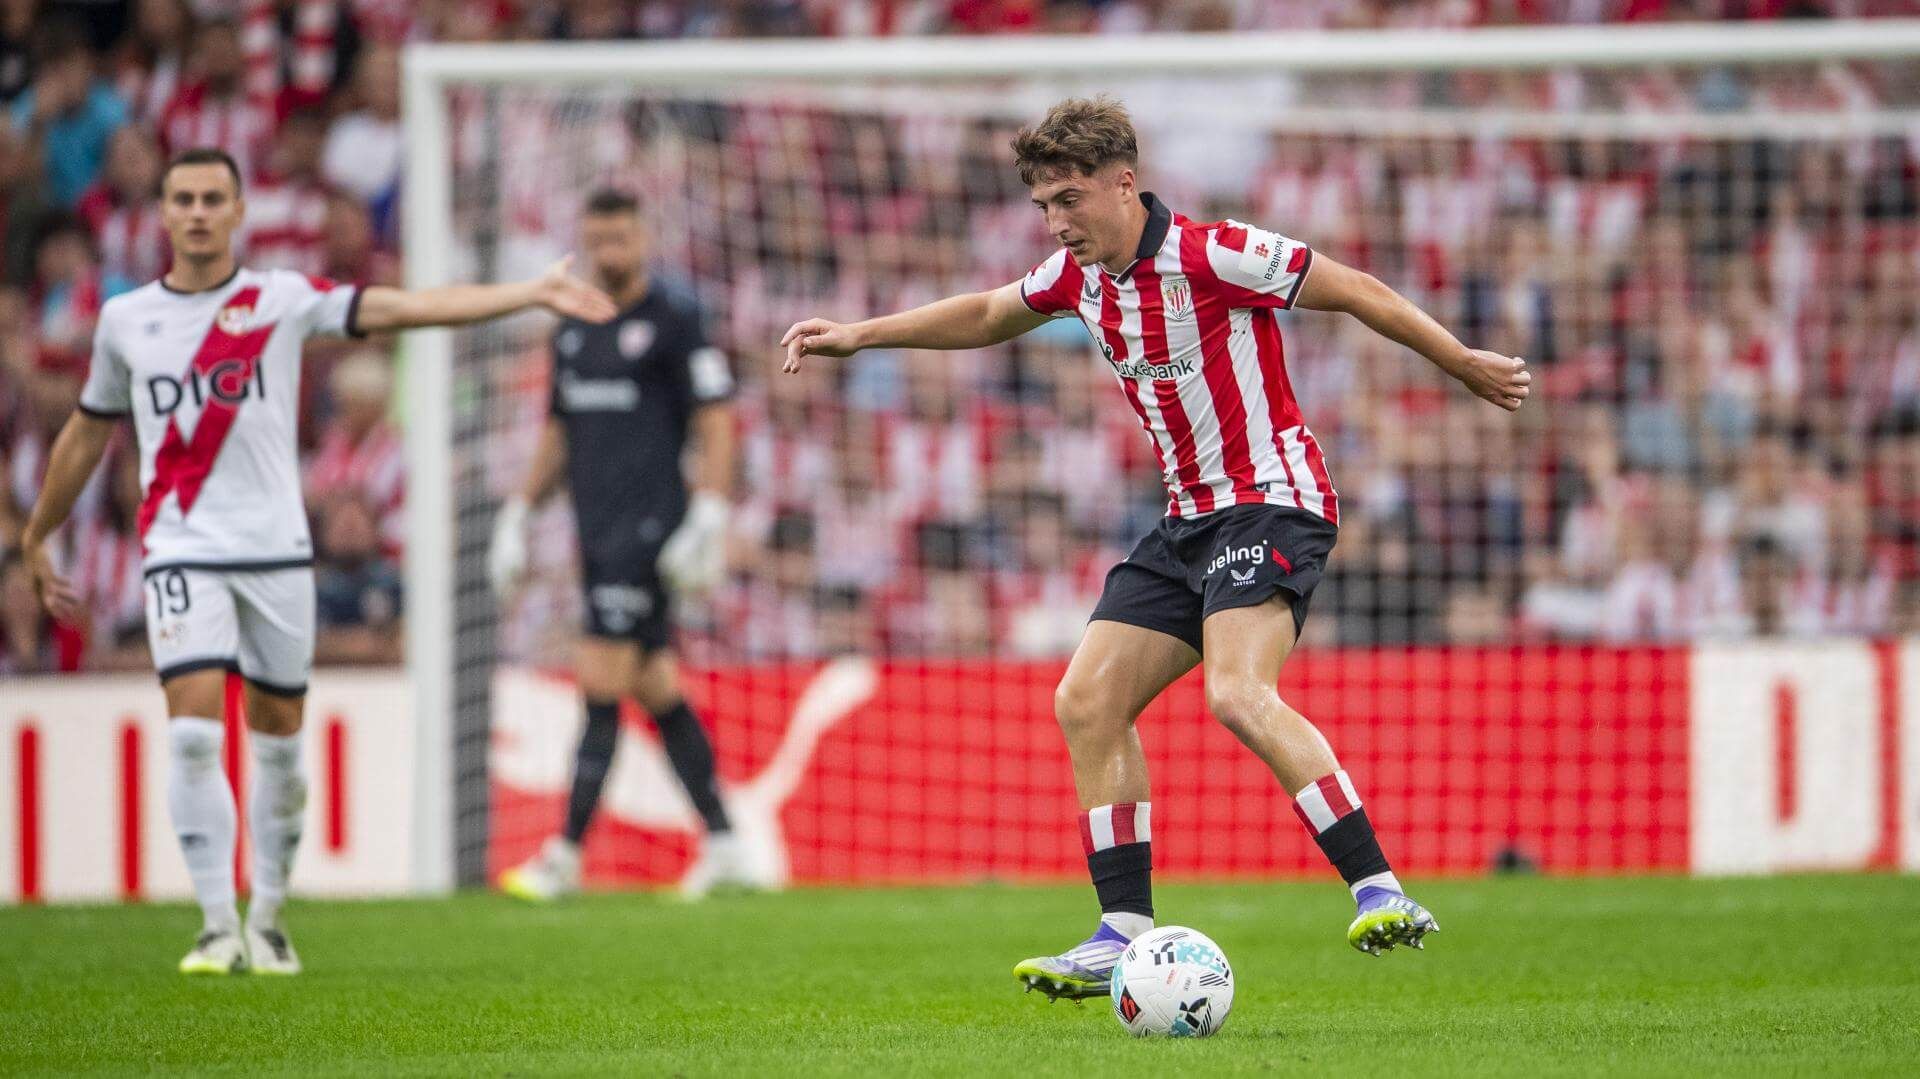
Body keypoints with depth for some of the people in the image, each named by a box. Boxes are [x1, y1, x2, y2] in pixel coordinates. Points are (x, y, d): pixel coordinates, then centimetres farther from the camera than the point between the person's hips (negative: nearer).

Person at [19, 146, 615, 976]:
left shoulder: (282, 301, 1)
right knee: (193, 729, -15)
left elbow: (408, 308, -7)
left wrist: (533, 293, -16)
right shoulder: (125, 319, 7)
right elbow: (87, 434, 20)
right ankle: (218, 927, -10)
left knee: (278, 736, 5)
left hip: (276, 550, 0)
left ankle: (268, 919, 20)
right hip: (181, 555, 0)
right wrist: (37, 538, 28)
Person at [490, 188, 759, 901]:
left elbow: (716, 426, -8)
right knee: (657, 693, 8)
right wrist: (520, 512, 18)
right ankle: (724, 848, 13)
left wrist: (708, 517, -17)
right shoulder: (572, 332, 17)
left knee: (602, 689, -11)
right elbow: (559, 435, 25)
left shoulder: (674, 321, -5)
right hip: (597, 535, 8)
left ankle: (566, 855, -10)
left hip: (645, 533, -8)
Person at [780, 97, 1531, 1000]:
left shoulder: (1212, 256, -16)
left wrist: (1465, 366, -1)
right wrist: (860, 335, 22)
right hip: (1191, 517, 9)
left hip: (1271, 500, -9)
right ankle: (1126, 934, 4)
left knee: (1239, 695, -29)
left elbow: (1354, 292, -8)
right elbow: (985, 316, 27)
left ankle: (1380, 891, -31)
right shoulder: (1079, 275, 8)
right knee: (1087, 704, 1)